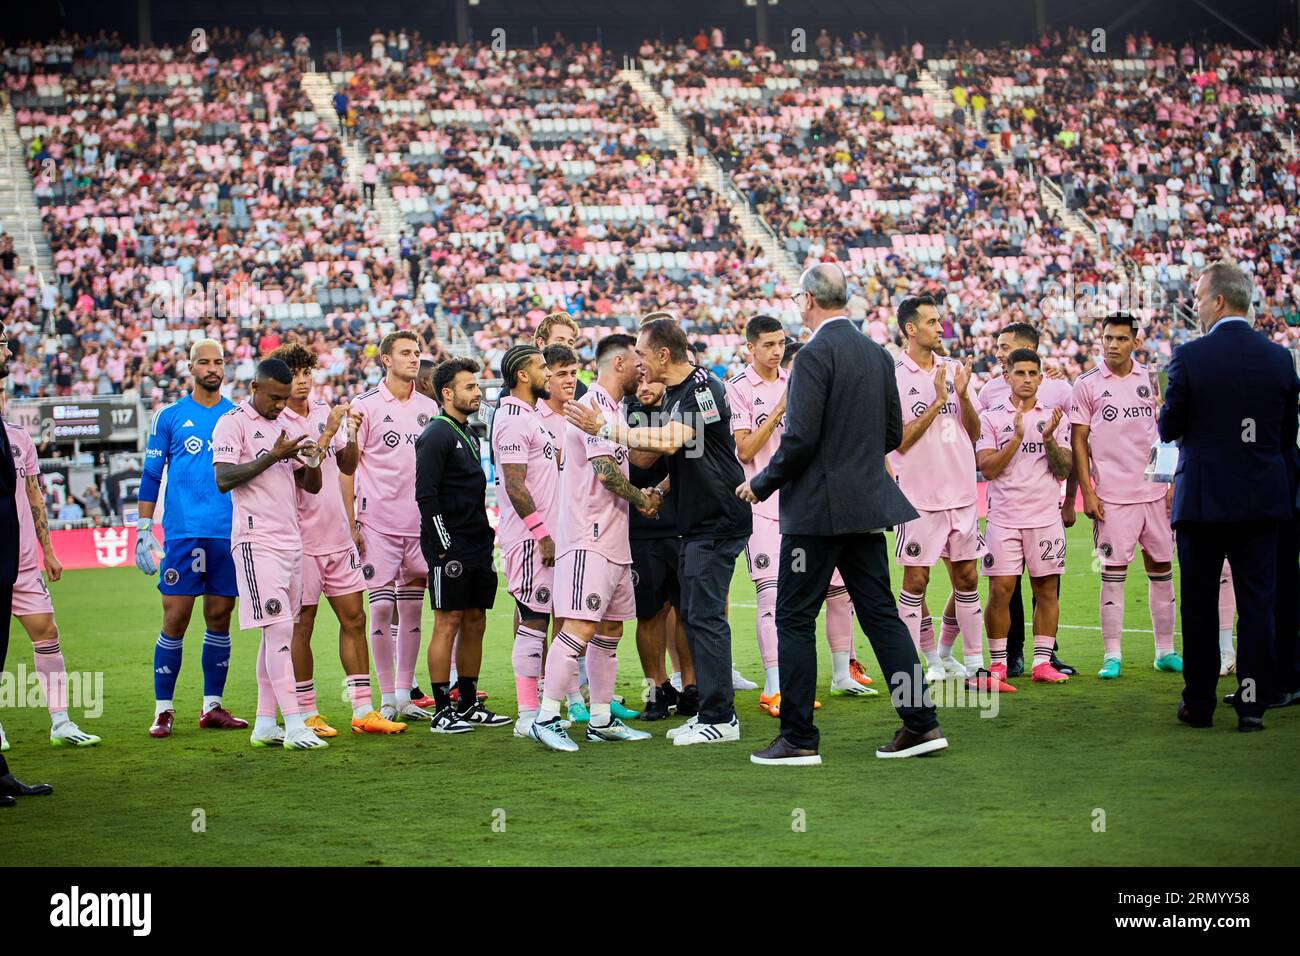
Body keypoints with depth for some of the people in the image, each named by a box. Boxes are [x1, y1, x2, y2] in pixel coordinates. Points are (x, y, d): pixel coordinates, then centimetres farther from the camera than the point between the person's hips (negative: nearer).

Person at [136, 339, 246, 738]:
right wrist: (143, 530, 2)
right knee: (175, 620, -5)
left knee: (220, 619, 6)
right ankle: (163, 709, 1)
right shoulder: (170, 416, 5)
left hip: (230, 535, 2)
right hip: (182, 532, -2)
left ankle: (212, 707, 13)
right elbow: (151, 476, 7)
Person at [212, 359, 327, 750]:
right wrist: (272, 456, -19)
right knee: (278, 629, -14)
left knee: (278, 633, 8)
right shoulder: (233, 423, -4)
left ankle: (265, 724, 12)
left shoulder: (286, 428, 18)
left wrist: (312, 462, -5)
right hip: (256, 539, -8)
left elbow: (311, 486, 18)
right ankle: (294, 725, -16)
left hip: (290, 540, 8)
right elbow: (223, 479, -15)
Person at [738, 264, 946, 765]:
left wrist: (761, 484, -6)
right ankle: (920, 724, 10)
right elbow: (893, 433, 14)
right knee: (880, 612, 11)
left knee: (795, 619, 1)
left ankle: (798, 738, 2)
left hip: (819, 507, -8)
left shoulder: (815, 355, -15)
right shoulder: (877, 353, 10)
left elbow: (800, 439, -19)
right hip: (868, 505, 8)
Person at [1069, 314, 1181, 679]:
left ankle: (1165, 651, 15)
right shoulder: (1087, 385, 1)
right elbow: (1078, 441, 1)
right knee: (1113, 573, -3)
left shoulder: (1151, 379, 8)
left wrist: (1174, 482, 5)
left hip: (1155, 491, 3)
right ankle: (1112, 655, 2)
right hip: (1112, 495, -3)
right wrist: (1087, 492, -6)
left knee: (1161, 568, 6)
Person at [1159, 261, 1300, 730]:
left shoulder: (1189, 357, -11)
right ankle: (1253, 702, 3)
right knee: (1257, 602, 6)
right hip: (1261, 498, 3)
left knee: (1199, 604, 7)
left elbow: (1169, 428, -5)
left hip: (1203, 497, -3)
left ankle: (1198, 704, 11)